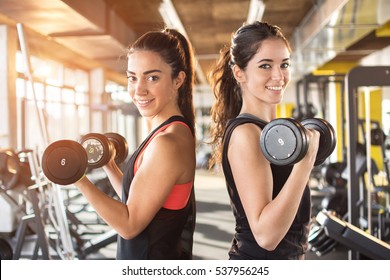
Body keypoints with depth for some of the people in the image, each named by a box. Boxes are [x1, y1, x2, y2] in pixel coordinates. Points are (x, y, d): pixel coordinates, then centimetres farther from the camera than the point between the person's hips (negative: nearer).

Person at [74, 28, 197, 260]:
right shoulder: (173, 132, 4)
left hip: (154, 266, -9)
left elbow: (129, 224, -20)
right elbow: (135, 201, 9)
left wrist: (78, 178, -21)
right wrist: (107, 163, 12)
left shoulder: (167, 142, -24)